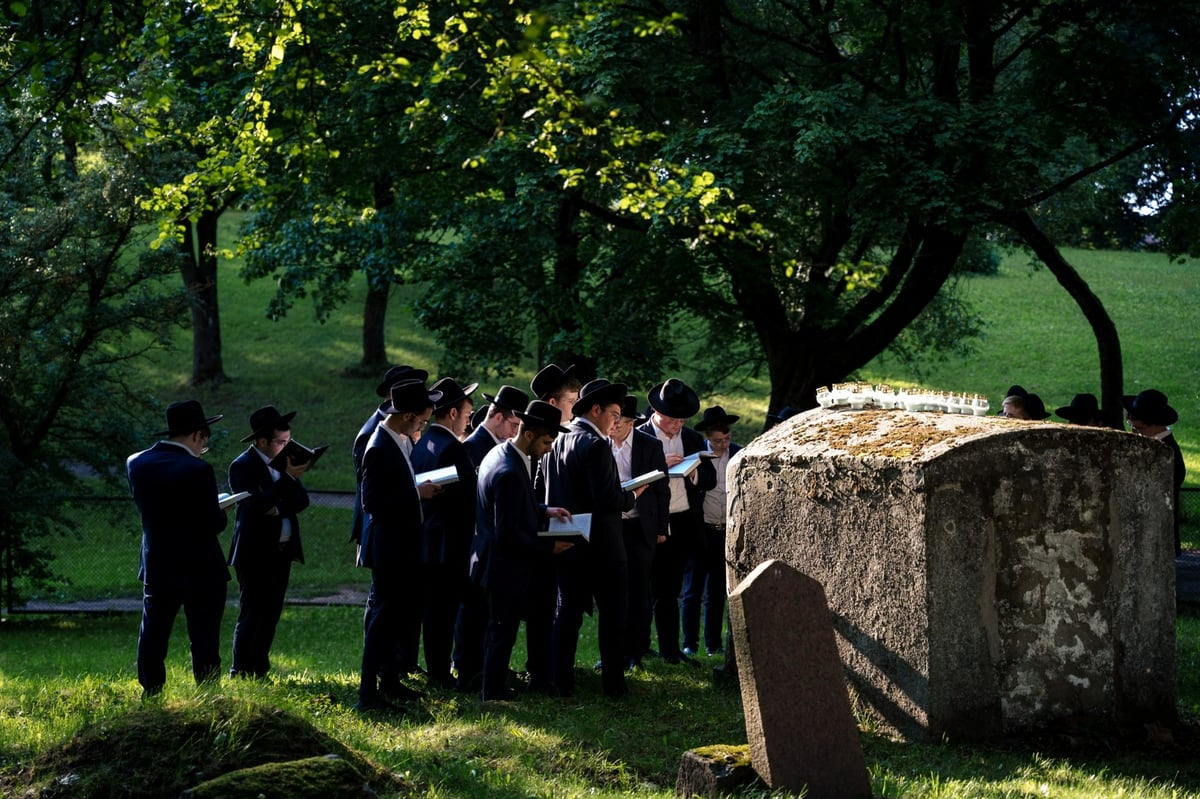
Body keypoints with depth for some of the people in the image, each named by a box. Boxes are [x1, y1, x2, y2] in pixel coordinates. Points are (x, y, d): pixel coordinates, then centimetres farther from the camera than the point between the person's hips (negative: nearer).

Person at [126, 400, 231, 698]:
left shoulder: (136, 463, -1)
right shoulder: (198, 470, -19)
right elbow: (212, 524, -18)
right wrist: (222, 513, 4)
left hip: (156, 568, 5)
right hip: (201, 571, -5)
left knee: (152, 639, 15)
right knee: (204, 641, 3)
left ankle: (150, 696, 20)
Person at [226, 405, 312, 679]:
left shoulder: (283, 461, 9)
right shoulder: (242, 466, -12)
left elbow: (302, 500, 3)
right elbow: (256, 505, -25)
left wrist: (278, 508, -16)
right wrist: (288, 477, -29)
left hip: (281, 551, 7)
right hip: (255, 553, -7)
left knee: (270, 615, 11)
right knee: (251, 615, -4)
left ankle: (259, 671, 19)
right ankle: (241, 674, 1)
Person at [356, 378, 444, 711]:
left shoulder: (403, 441, 8)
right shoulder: (380, 448, -21)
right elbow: (372, 502, -24)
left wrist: (421, 488, 4)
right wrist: (417, 493, -21)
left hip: (404, 546, 10)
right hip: (388, 549, -10)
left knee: (402, 615, 16)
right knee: (382, 618, -5)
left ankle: (389, 681, 27)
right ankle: (368, 693, 0)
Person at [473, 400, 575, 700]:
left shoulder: (499, 453, 5)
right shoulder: (509, 473, -27)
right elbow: (508, 534, -27)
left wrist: (544, 511, 8)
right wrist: (548, 548, -18)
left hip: (496, 560, 10)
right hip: (506, 566, -10)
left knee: (500, 629, 19)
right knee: (503, 631, 2)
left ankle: (495, 686, 30)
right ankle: (494, 691, 13)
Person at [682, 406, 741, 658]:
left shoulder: (738, 455, 1)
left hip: (727, 533, 3)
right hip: (701, 532, -3)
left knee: (717, 592, 11)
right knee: (693, 590, 2)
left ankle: (713, 643, 17)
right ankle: (690, 643, 8)